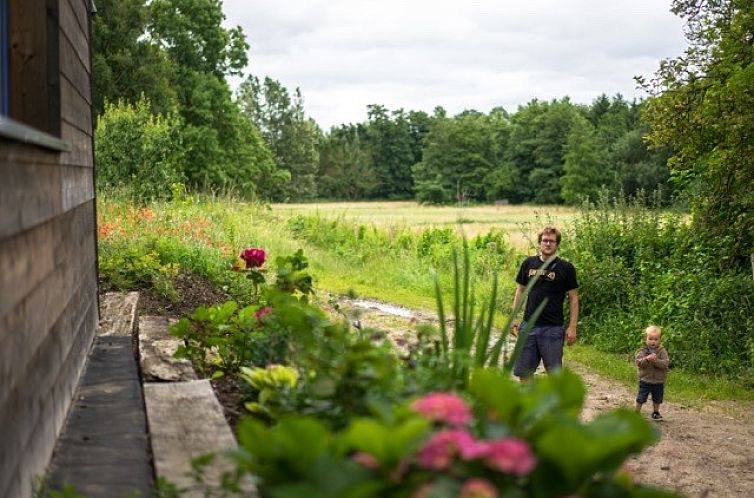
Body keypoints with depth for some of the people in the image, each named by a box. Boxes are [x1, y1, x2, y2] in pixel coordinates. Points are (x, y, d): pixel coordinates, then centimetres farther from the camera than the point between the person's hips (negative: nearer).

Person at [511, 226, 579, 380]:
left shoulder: (566, 268, -3)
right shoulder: (529, 263, 6)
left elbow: (573, 298, -1)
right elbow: (520, 290, 14)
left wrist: (572, 327, -6)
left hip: (553, 327, -3)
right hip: (529, 325, 3)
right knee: (523, 371, 7)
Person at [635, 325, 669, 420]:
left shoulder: (662, 351, -4)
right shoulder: (642, 351, -6)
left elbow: (666, 363, -16)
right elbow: (638, 362, -18)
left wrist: (656, 360, -30)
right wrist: (647, 359, -35)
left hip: (659, 381, 2)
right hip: (645, 380, -2)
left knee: (657, 399, 17)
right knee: (641, 398, 1)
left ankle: (656, 412, 36)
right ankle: (637, 412, 15)